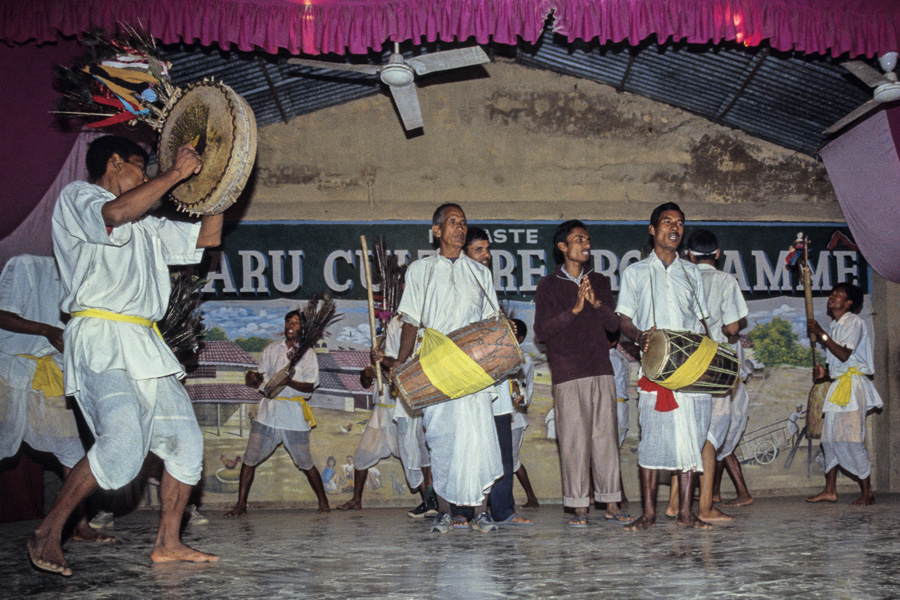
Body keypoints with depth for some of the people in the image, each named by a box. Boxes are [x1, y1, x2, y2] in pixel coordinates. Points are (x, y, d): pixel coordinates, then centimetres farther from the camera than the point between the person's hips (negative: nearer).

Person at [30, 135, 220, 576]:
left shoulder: (145, 224, 28)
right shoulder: (76, 197, 5)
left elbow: (207, 237, 29)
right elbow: (114, 214, -19)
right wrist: (175, 172, -14)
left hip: (144, 343, 9)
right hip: (101, 338, -9)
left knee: (184, 439, 4)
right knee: (124, 441, -26)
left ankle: (168, 543, 12)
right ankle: (48, 533, -13)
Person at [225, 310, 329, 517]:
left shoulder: (307, 353, 4)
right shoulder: (271, 350, 13)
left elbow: (310, 386, -4)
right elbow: (262, 381, 9)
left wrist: (290, 382, -22)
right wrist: (253, 379, -14)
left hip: (294, 414, -3)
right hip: (268, 410, 3)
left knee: (305, 463, 2)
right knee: (250, 458, -2)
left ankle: (323, 502, 16)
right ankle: (241, 505, 7)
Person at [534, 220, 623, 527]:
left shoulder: (600, 281, 15)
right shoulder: (548, 285, 3)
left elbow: (614, 324, 8)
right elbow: (541, 331, -5)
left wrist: (596, 303, -10)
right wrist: (574, 309, -15)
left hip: (601, 370, 3)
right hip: (567, 374, -3)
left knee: (606, 437, 3)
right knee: (574, 441, -4)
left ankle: (611, 503, 10)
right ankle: (579, 507, 2)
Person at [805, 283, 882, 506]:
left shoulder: (854, 321, -7)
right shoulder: (835, 326, 19)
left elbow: (844, 354, -19)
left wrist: (821, 334, -17)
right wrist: (825, 373, 3)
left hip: (853, 383, -9)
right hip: (838, 384, 9)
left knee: (850, 438, -12)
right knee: (830, 437, 6)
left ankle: (867, 492, -6)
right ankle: (830, 490, 10)